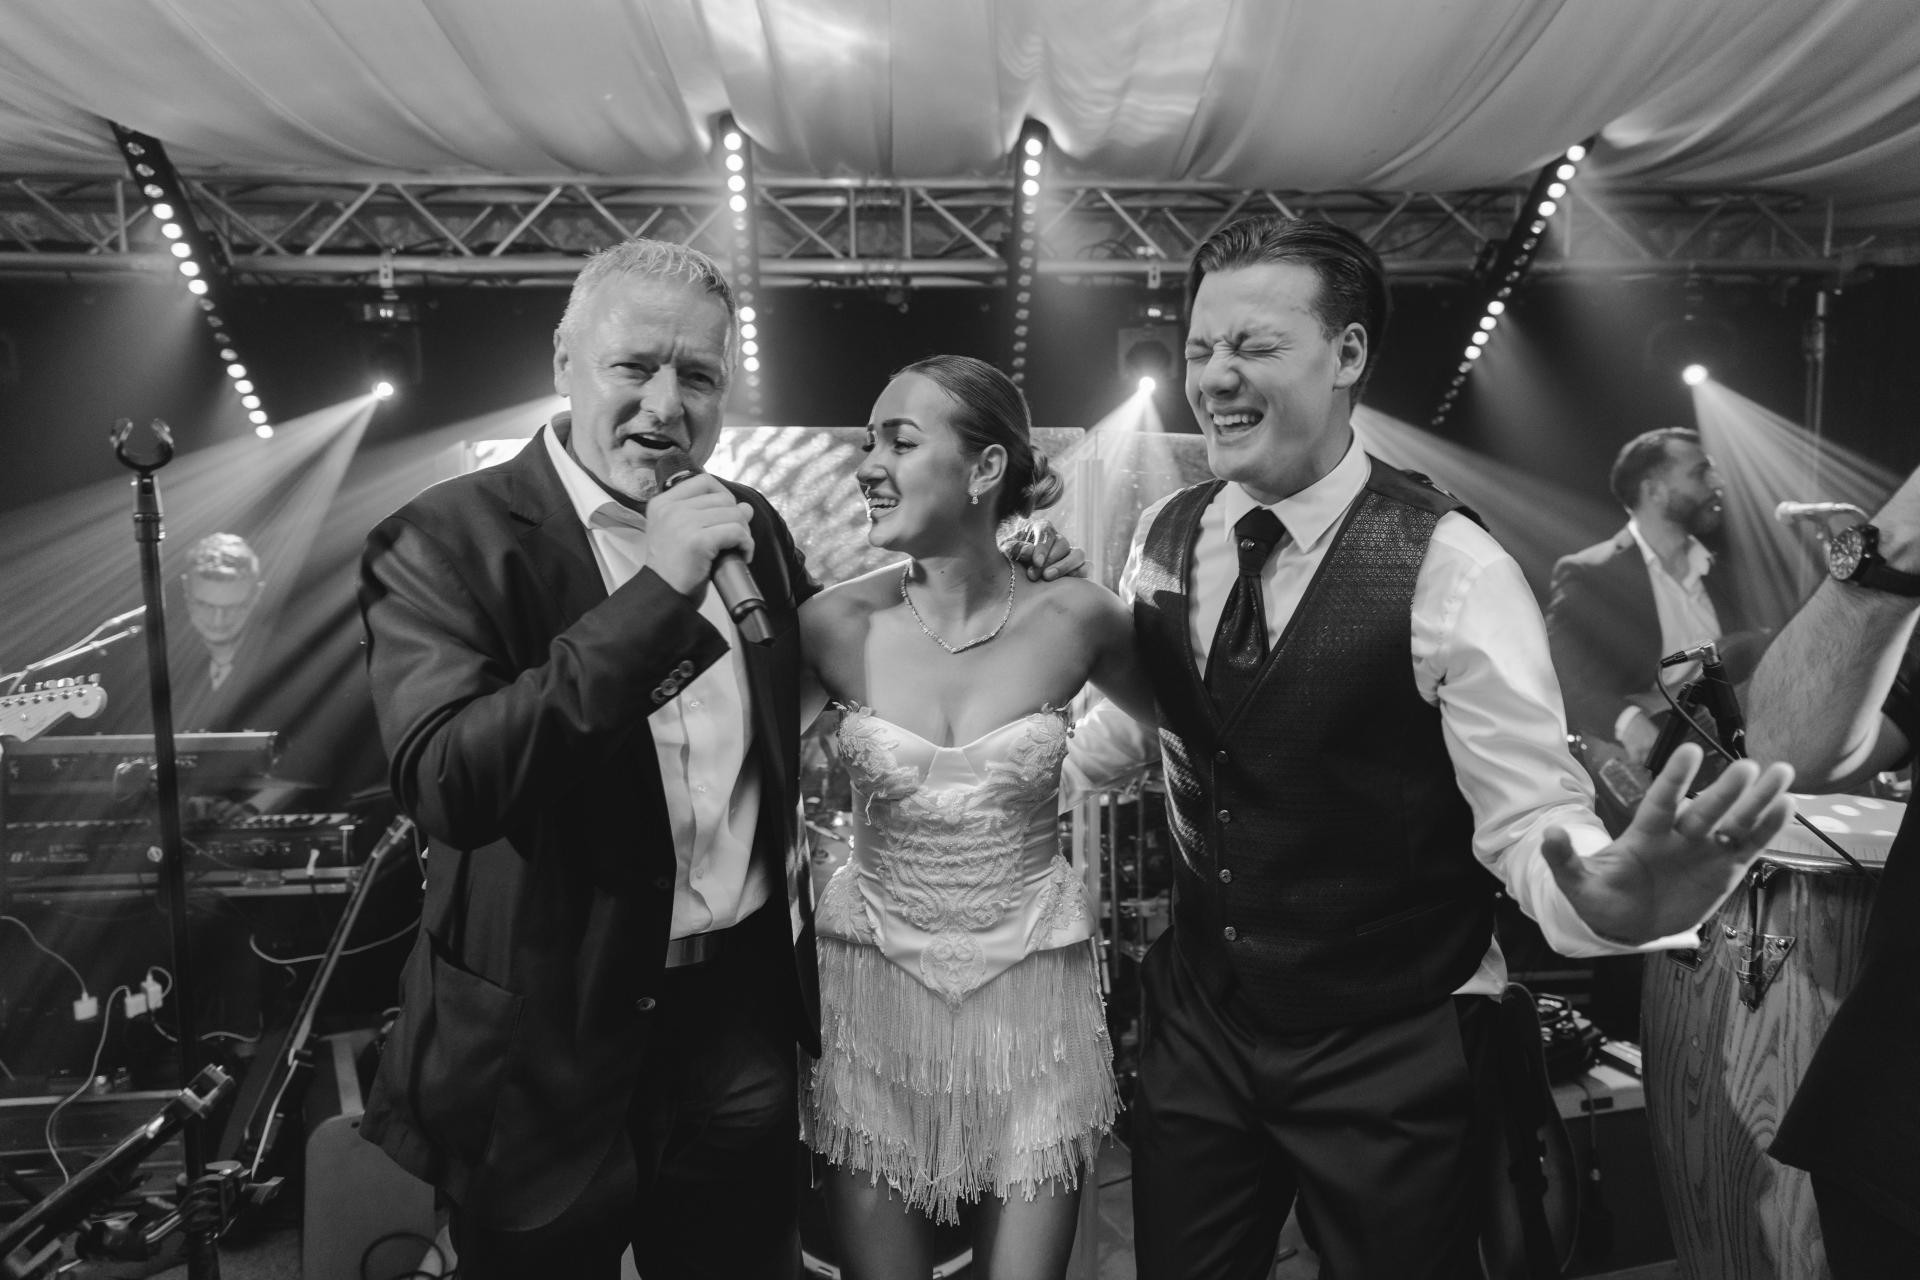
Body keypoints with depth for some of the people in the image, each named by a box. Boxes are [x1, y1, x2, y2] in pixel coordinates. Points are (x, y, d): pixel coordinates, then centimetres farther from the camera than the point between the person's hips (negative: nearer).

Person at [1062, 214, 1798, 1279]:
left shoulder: (1451, 570, -20)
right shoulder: (1164, 538, -4)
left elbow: (1528, 813, -19)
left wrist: (1615, 898, -40)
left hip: (1393, 1058, -4)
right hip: (1196, 1023, 5)